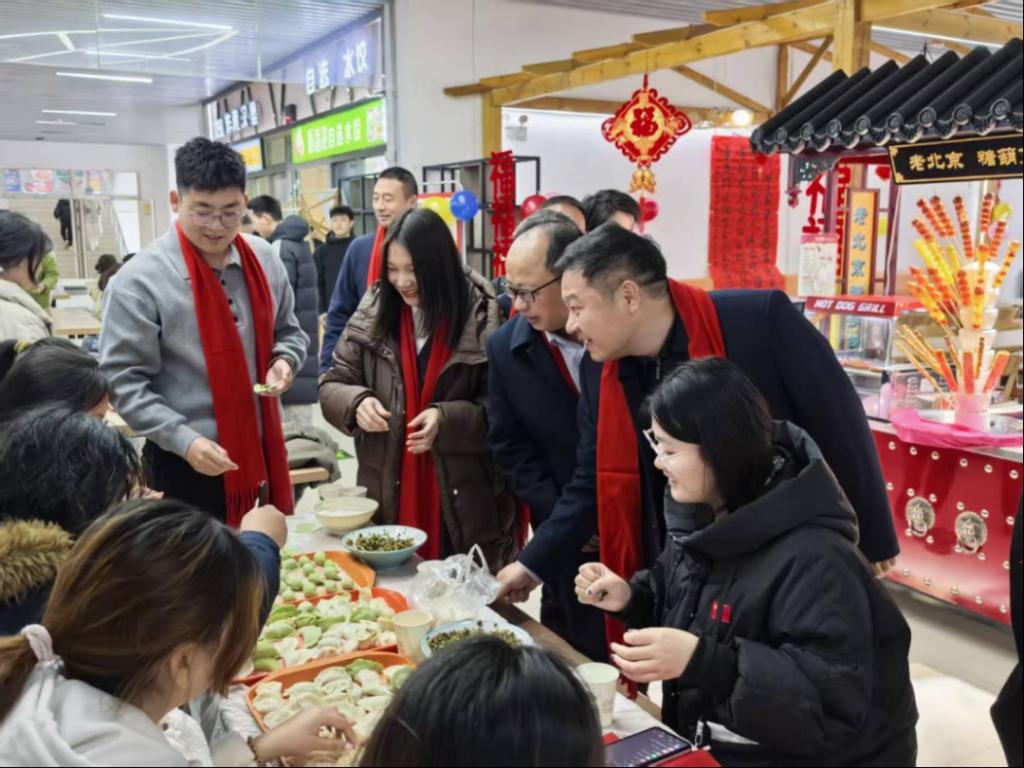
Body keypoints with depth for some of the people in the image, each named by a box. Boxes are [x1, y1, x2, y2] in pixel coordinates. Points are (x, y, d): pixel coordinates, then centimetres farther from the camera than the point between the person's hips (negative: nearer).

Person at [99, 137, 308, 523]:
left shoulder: (264, 260, 3)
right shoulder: (140, 280, -14)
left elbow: (287, 329, 16)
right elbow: (123, 381, -13)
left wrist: (284, 361, -6)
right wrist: (185, 440, -21)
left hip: (263, 452, 5)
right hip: (187, 465, -5)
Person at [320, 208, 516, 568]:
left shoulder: (482, 319, -9)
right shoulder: (372, 313, 2)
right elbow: (332, 386, 9)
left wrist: (447, 419, -21)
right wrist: (357, 403, -12)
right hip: (388, 498, 3)